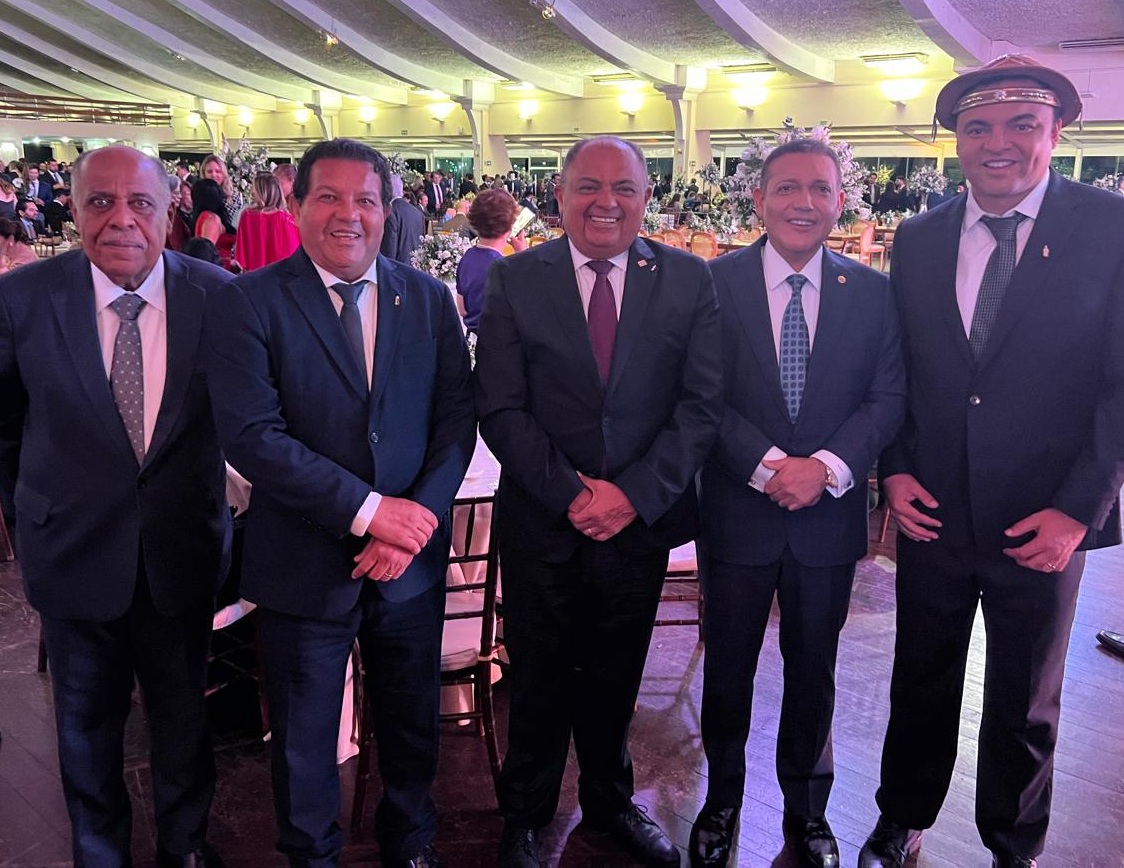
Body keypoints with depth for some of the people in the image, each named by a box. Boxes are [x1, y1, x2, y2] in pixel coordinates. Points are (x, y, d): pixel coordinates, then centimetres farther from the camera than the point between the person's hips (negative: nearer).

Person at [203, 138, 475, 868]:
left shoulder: (429, 299, 2)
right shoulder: (248, 301, -9)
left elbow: (457, 418, -1)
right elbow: (250, 433, -18)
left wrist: (418, 518, -15)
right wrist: (367, 508, -22)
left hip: (412, 559, 3)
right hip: (304, 562, -2)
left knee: (412, 722, 21)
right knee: (305, 737, 17)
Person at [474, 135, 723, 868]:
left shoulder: (690, 280, -2)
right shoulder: (514, 280, -4)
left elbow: (702, 405, -6)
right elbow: (501, 409, -8)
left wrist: (635, 493, -15)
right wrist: (570, 492, -16)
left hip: (643, 517, 1)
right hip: (543, 522, -1)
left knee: (615, 678, 19)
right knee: (539, 680, 14)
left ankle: (610, 800, 44)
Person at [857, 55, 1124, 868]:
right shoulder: (918, 239, 2)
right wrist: (895, 471, -4)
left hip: (1042, 521, -2)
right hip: (932, 511, 2)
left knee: (1025, 705, 17)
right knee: (921, 685, 18)